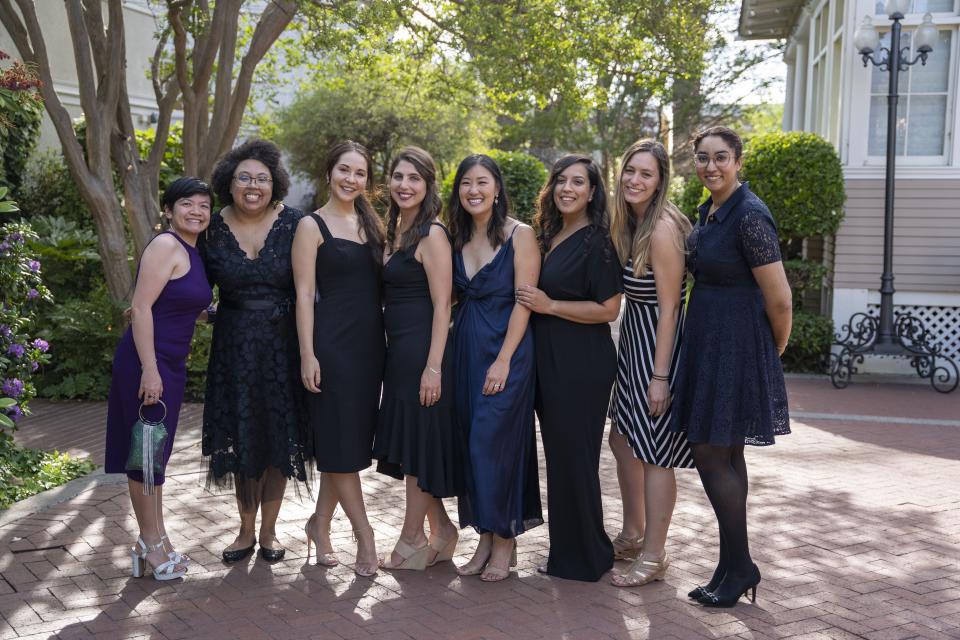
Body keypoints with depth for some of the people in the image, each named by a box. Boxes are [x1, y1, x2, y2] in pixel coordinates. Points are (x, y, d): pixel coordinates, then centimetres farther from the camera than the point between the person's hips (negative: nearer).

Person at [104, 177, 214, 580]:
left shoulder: (193, 254, 13)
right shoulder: (166, 245, -13)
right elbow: (141, 309, -19)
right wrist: (149, 370, -22)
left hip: (171, 364, 9)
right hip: (146, 362, -9)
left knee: (157, 452, 16)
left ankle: (155, 540, 27)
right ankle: (151, 542, 15)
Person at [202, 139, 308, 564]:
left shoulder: (293, 223, -6)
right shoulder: (214, 228, -1)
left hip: (283, 342, -1)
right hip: (235, 345, 1)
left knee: (279, 436, 6)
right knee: (242, 437, 7)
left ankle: (269, 530, 21)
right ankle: (246, 529, 22)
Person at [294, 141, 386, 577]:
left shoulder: (372, 224, 14)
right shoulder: (312, 226, -3)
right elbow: (304, 294, -8)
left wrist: (387, 343, 9)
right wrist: (307, 354, -14)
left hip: (370, 341, 6)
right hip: (332, 341, -6)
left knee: (354, 435, 10)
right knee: (340, 437, -2)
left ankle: (320, 522, 24)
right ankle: (364, 534, 5)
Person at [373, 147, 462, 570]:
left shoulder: (431, 234, -11)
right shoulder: (396, 231, 14)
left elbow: (441, 305, -16)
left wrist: (433, 366, -21)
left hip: (421, 351, -9)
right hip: (398, 351, 9)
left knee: (418, 443, 1)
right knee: (409, 441, 13)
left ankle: (412, 540, 14)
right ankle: (440, 530, 25)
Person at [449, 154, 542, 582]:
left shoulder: (519, 235, -7)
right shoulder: (457, 238, 10)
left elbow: (523, 302, -12)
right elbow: (453, 298, 13)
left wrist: (503, 360, -16)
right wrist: (449, 350, 1)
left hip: (506, 349, -6)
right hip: (465, 347, 6)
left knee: (494, 442, -6)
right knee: (472, 442, 7)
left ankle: (506, 541, 10)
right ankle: (486, 536, 19)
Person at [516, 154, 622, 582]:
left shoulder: (595, 242, -11)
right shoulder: (549, 237, 13)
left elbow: (608, 309, -16)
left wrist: (548, 306, -16)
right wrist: (532, 302, 6)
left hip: (582, 365, -8)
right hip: (549, 361, 8)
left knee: (573, 457, 0)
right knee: (558, 455, 13)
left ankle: (585, 558, 14)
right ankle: (565, 549, 26)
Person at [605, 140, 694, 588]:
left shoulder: (662, 229, -19)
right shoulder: (628, 222, 8)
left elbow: (669, 307, -20)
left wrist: (660, 375, -20)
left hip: (660, 343, -9)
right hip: (633, 337, 9)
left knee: (654, 452, -1)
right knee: (623, 439, 17)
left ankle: (653, 557, 11)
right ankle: (633, 535, 34)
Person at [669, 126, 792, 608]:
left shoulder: (749, 215, -17)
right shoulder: (709, 211, 10)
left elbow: (779, 298, -17)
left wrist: (775, 351, -2)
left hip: (735, 346, -9)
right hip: (707, 342, 9)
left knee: (710, 452, -4)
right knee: (726, 455, 13)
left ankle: (739, 568, 11)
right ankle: (735, 569, 24)